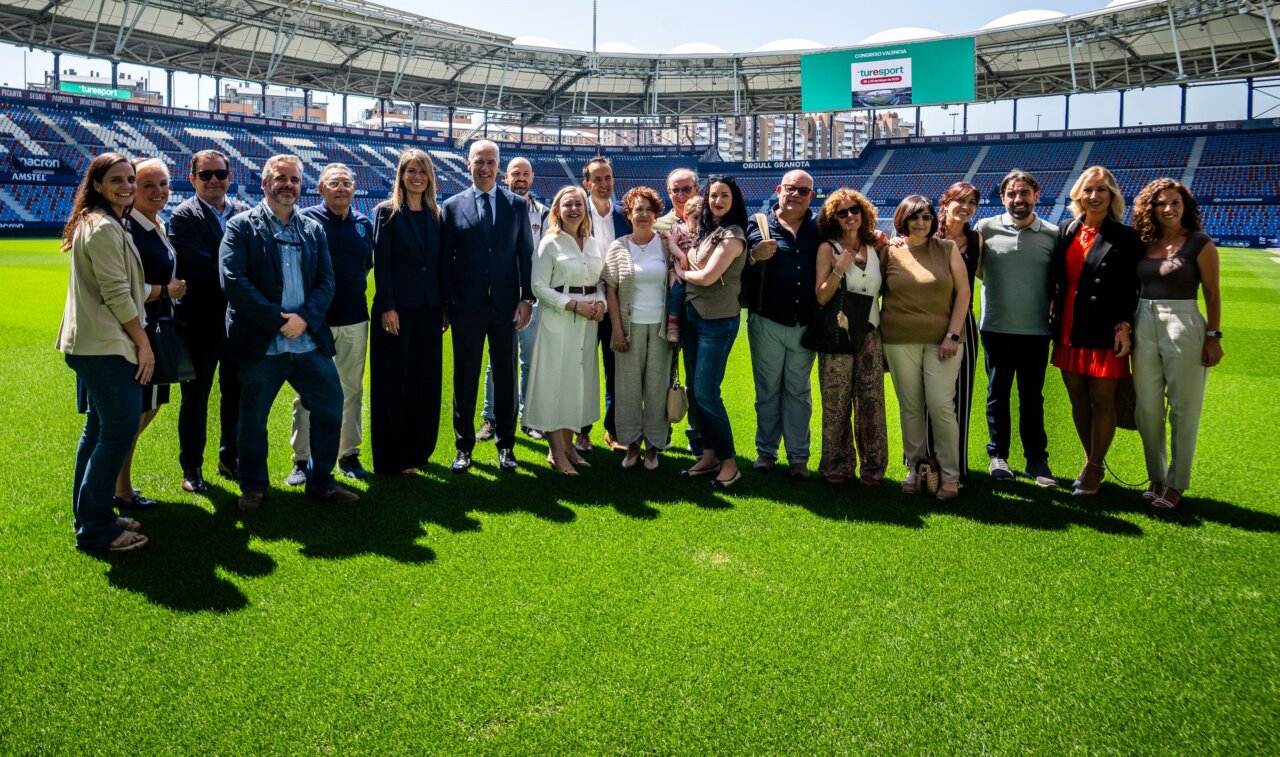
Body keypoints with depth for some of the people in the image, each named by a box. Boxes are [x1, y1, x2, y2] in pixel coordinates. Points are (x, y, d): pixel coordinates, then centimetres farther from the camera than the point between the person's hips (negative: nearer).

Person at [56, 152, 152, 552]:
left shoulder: (97, 224, 17)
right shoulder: (104, 228, -15)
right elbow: (117, 294, -17)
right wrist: (143, 343, -12)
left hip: (93, 343, 11)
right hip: (106, 346, -11)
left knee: (98, 429, 16)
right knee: (120, 430, -7)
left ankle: (91, 517, 26)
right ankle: (96, 530, 1)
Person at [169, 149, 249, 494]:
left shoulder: (244, 212, 6)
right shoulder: (183, 216, -7)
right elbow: (201, 266, -19)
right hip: (201, 320, -4)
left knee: (236, 392, 14)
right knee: (196, 395, 7)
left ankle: (230, 458, 29)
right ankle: (192, 468, 19)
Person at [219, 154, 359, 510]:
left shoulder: (314, 229, 12)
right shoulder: (241, 226, -1)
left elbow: (326, 281, 5)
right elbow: (233, 281, -11)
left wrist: (304, 318, -12)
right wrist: (278, 321, -15)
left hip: (310, 341, 4)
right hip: (261, 344, -3)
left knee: (331, 407, 6)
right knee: (253, 418, 7)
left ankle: (321, 482, 22)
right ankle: (253, 487, 27)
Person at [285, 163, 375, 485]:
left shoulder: (364, 223, 8)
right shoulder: (306, 220, -4)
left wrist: (352, 284, 8)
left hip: (354, 319, 4)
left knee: (352, 389, 10)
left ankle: (349, 454, 21)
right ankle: (302, 459, 12)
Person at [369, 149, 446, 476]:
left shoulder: (436, 215, 11)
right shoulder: (387, 213, -2)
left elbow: (442, 264, 10)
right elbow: (381, 263, -8)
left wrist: (445, 307, 6)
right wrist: (387, 308, -15)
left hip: (429, 310, 5)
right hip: (397, 308, -4)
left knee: (427, 382, 8)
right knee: (393, 382, 2)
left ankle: (419, 451, 20)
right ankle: (393, 458, 11)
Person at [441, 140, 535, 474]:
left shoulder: (517, 204, 5)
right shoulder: (452, 206, 3)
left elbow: (526, 254, 5)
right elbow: (445, 259, 3)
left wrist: (527, 299, -2)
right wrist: (443, 306, 1)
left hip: (505, 305, 1)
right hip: (467, 308, -1)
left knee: (505, 376, 8)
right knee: (464, 378, 7)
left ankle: (505, 445, 20)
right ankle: (464, 446, 19)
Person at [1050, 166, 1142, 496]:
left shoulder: (1125, 236, -3)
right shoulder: (1067, 232, 9)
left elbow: (1130, 289, -5)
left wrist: (1124, 327, -12)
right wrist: (1056, 321, 8)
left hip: (1103, 333, -5)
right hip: (1069, 332, 5)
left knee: (1102, 401, 3)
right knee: (1078, 400, 11)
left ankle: (1095, 469, 15)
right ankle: (1092, 462, 26)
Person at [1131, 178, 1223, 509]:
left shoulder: (1200, 244, -2)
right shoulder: (1143, 245, 9)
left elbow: (1212, 293, -3)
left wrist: (1213, 336, -8)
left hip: (1184, 326, -4)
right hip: (1144, 326, 5)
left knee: (1183, 410, 2)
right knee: (1147, 409, 8)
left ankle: (1176, 483, 12)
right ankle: (1156, 478, 22)